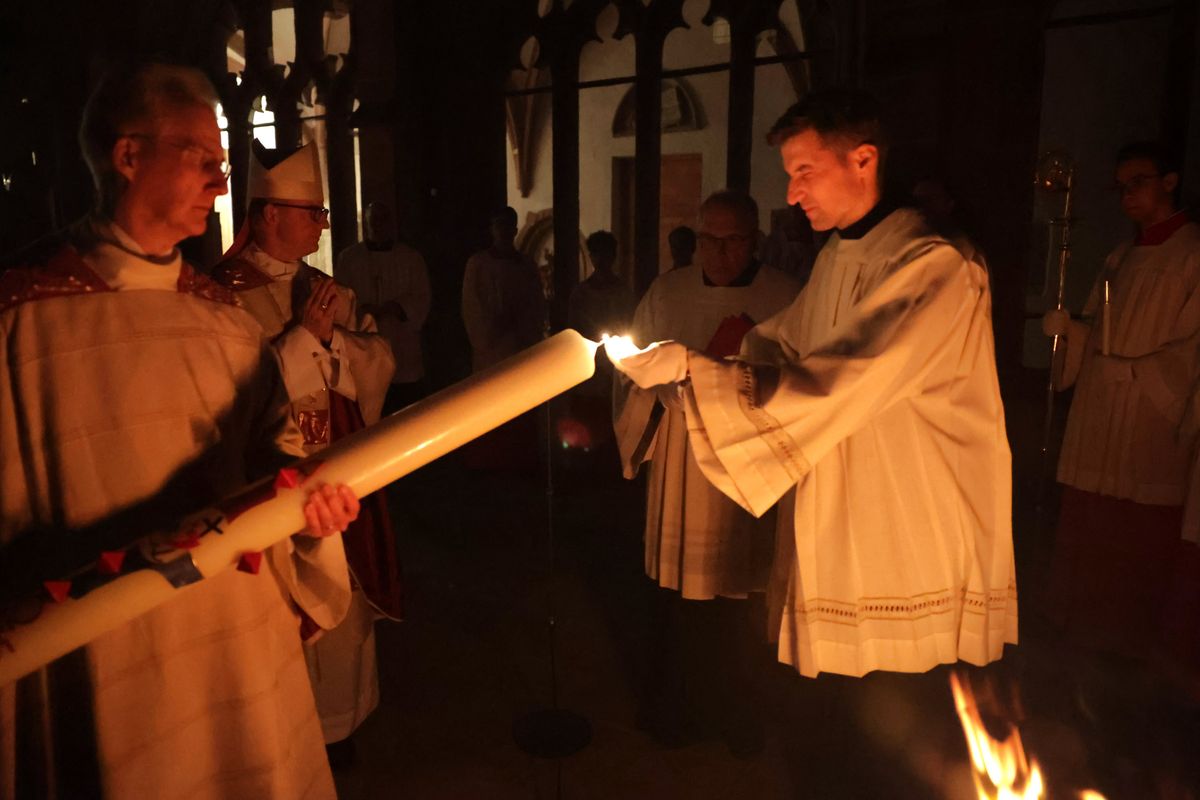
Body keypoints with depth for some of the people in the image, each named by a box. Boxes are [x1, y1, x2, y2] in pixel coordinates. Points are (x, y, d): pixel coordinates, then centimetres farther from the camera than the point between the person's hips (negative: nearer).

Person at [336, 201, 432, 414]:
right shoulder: (348, 258, 9)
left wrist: (386, 309, -13)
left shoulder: (411, 258, 9)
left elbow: (420, 301, 2)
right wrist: (363, 311, -16)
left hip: (403, 353, 0)